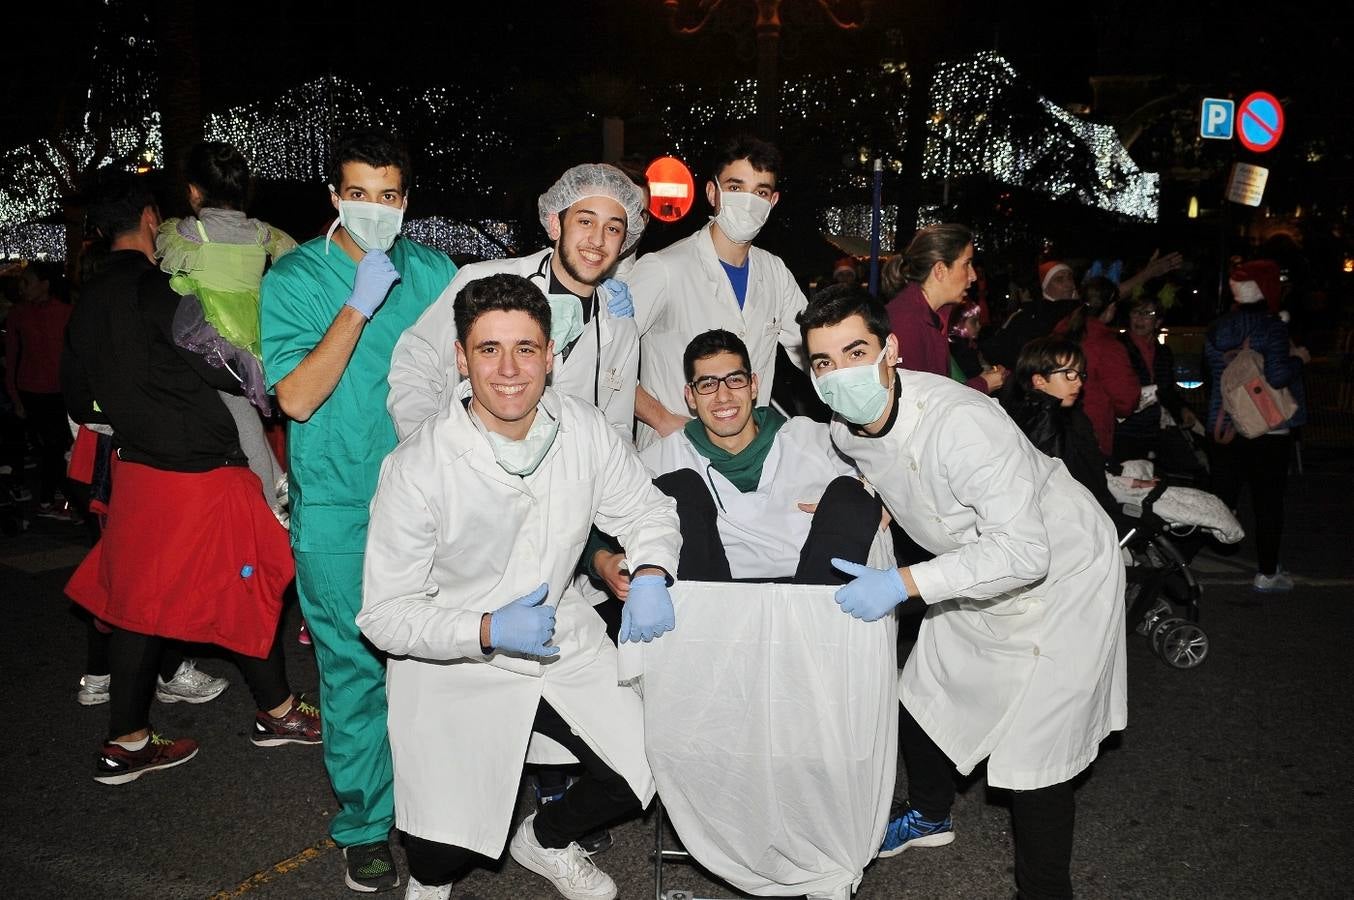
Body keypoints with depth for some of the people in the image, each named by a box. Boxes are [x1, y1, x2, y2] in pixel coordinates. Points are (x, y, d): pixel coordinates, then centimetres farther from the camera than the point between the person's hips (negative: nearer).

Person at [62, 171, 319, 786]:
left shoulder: (90, 301, 9)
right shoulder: (156, 290, -17)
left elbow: (78, 400, 16)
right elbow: (226, 370, -18)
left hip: (136, 471, 8)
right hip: (200, 474, -8)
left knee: (138, 598, 13)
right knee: (249, 587, 7)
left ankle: (127, 742, 21)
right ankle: (278, 713, 22)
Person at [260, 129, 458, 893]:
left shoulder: (435, 272, 3)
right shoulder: (295, 278, -5)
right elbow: (297, 397, -15)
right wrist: (357, 306, -21)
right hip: (339, 512, -2)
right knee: (354, 669, 4)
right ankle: (366, 825, 22)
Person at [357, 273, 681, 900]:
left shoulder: (583, 430, -10)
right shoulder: (416, 470, -22)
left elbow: (646, 510, 5)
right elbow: (384, 616, -16)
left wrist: (650, 575, -16)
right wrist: (490, 632, -28)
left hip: (563, 639, 4)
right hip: (455, 666, -4)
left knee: (650, 765, -5)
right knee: (443, 849, -13)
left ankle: (546, 840, 27)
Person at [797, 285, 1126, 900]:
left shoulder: (961, 423, -37)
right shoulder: (844, 427, -11)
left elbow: (1024, 551, -38)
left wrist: (904, 584, -39)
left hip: (1060, 571, -8)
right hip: (980, 570, 8)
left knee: (1033, 748, -9)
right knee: (921, 696, 17)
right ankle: (931, 815, 45)